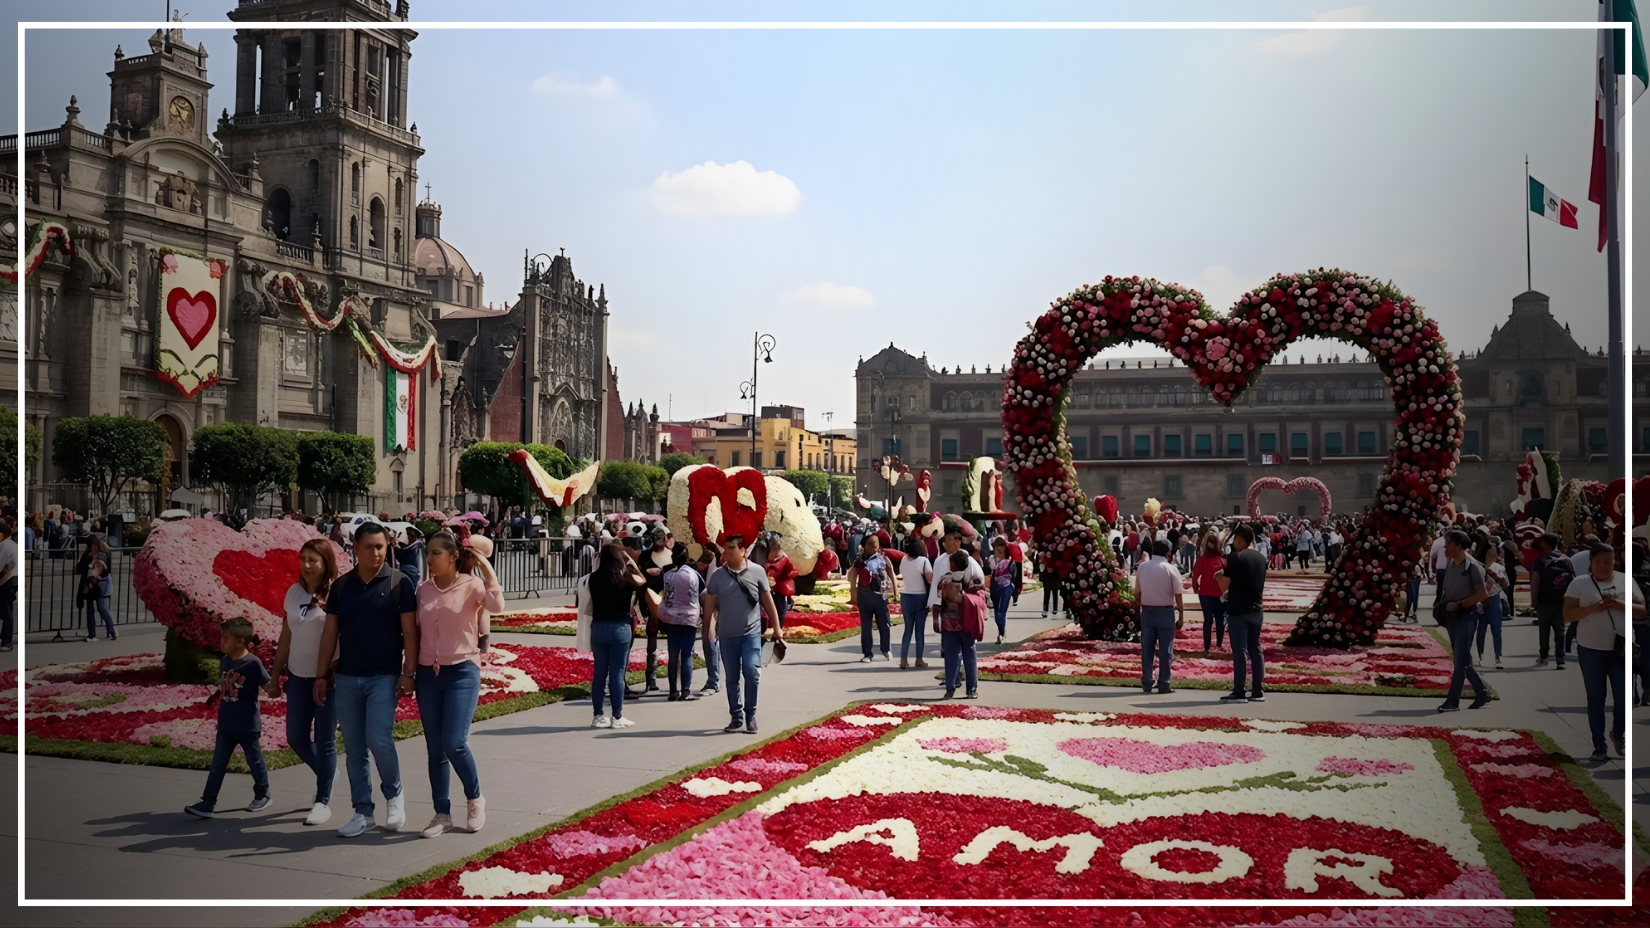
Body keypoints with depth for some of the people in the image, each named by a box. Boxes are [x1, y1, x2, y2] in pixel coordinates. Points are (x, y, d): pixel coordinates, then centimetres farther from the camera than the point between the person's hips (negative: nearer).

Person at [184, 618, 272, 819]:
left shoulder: (253, 663, -17)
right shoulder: (224, 661, 3)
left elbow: (268, 684, -9)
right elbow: (223, 686, 15)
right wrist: (216, 696, 6)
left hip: (248, 725, -6)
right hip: (225, 724, 6)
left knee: (254, 760, 11)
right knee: (218, 764, 4)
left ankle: (263, 795, 29)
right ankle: (208, 803, 5)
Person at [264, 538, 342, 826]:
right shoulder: (294, 592, 7)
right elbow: (286, 637, 12)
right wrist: (275, 677, 13)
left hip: (328, 677, -5)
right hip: (299, 676, 5)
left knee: (324, 740, 1)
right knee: (296, 737, 9)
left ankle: (323, 801, 14)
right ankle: (327, 774, 35)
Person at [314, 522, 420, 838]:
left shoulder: (399, 583, -3)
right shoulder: (341, 586, 8)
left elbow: (409, 631, -4)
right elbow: (330, 633, 11)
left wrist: (409, 672, -11)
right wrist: (321, 676, 7)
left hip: (384, 677, -4)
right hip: (347, 678, 4)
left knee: (379, 739, -14)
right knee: (354, 749, 7)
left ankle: (394, 793, 11)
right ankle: (362, 811, 17)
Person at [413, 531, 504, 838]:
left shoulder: (471, 585, -6)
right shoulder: (423, 589, 6)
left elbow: (497, 605, -26)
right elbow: (416, 632, 12)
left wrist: (485, 567, -21)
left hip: (462, 672, -4)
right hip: (428, 674, 5)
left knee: (454, 743, -13)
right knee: (435, 749, 6)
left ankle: (475, 799, 12)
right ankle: (442, 815, 17)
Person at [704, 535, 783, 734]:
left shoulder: (757, 571, -3)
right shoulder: (718, 575, 0)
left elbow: (768, 601, 3)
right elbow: (709, 604, 1)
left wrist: (777, 628, 4)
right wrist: (707, 631, -2)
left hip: (751, 633, -2)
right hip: (727, 635, 2)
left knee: (752, 672, -13)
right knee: (732, 679, 8)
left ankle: (751, 715, 3)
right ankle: (737, 718, 19)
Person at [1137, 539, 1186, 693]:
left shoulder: (1142, 567, 3)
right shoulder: (1170, 569, -8)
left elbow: (1137, 592, 8)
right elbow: (1178, 596, -9)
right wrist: (1181, 617, -2)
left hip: (1146, 611, 4)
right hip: (1165, 612, -4)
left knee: (1146, 649, 8)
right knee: (1165, 650, 3)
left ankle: (1146, 683, 9)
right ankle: (1164, 684, 4)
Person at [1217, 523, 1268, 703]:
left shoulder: (1236, 557, -11)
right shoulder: (1261, 558, 11)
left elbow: (1223, 586, -12)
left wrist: (1220, 577, 9)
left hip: (1238, 611, -7)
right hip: (1256, 610, 7)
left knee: (1239, 652, -5)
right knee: (1255, 650, 10)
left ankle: (1239, 693, -4)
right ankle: (1257, 692, 11)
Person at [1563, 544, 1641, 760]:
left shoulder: (1626, 581, 4)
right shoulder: (1579, 583, -1)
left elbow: (1642, 611, 3)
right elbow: (1567, 615, -5)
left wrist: (1621, 605, -16)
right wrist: (1593, 608, -20)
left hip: (1622, 648, 1)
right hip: (1591, 649, -1)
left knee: (1625, 697, -1)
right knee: (1596, 698, 6)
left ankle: (1618, 734, 26)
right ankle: (1599, 746, 14)